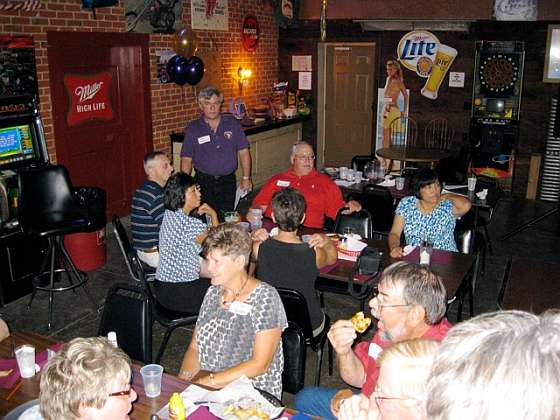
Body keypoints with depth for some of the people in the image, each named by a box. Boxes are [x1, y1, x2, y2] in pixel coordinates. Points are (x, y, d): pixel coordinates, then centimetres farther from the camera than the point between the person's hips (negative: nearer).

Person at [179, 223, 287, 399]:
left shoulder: (265, 297, -12)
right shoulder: (214, 291, 8)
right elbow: (194, 347, 11)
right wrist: (184, 377, -9)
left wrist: (209, 381, -20)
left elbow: (260, 364, -17)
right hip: (207, 391, 6)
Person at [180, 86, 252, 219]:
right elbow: (186, 159, -2)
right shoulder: (192, 128, 0)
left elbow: (244, 152, 6)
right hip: (203, 182, -1)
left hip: (228, 182, 2)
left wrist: (246, 178, 2)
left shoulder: (232, 124, 4)